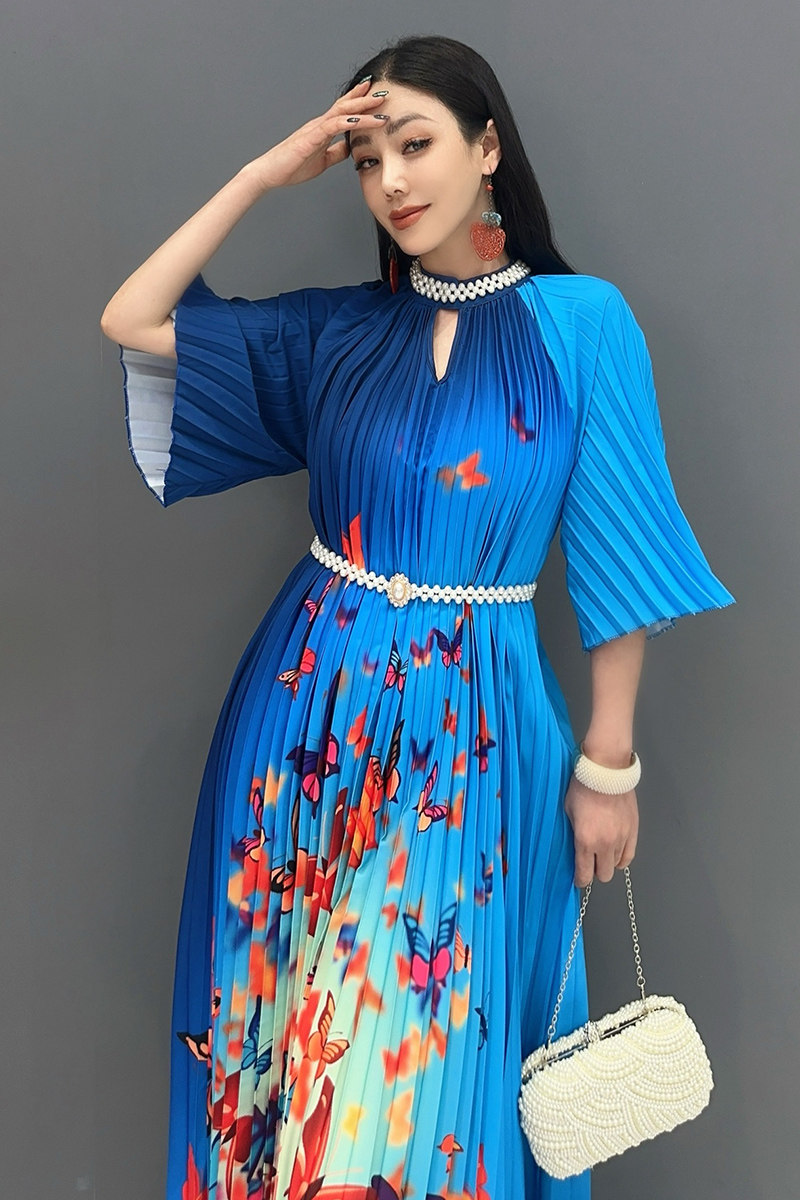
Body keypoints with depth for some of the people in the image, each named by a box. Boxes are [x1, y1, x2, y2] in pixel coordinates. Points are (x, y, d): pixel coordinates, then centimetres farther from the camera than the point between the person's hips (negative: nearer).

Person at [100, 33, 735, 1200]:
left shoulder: (581, 322, -5)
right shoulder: (337, 328, 4)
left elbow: (615, 558, -5)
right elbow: (132, 322, 3)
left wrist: (610, 765, -4)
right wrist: (264, 174, 0)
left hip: (472, 729, -3)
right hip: (309, 707, 3)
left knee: (428, 1052, 10)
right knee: (287, 1029, 16)